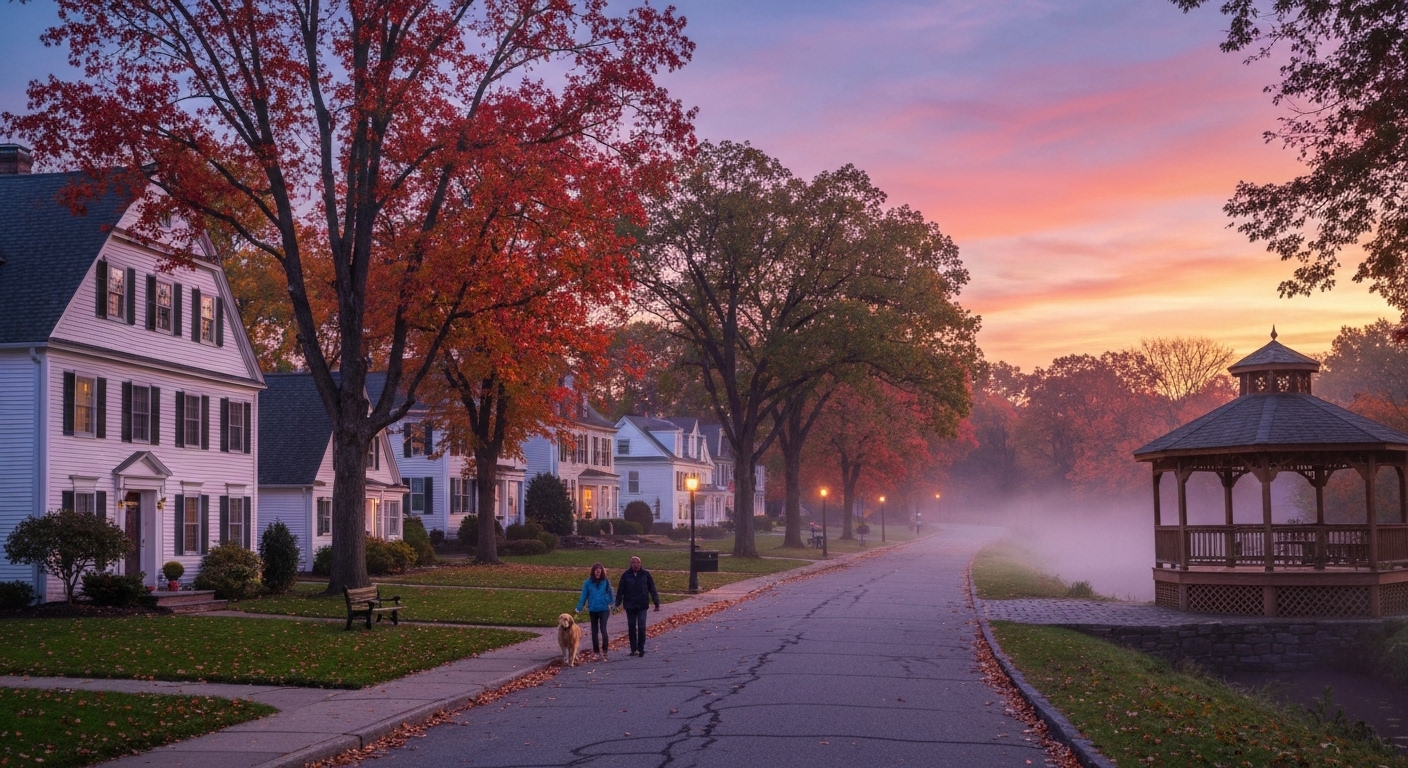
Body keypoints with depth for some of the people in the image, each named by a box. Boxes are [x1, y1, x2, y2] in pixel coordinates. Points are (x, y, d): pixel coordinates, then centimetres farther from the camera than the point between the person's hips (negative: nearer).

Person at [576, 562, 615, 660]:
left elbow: (610, 594, 3)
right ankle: (596, 651, 24)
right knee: (594, 630, 13)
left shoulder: (606, 582, -2)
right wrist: (579, 608, -3)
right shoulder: (588, 582, -1)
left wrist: (612, 605, -4)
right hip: (593, 609, 2)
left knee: (603, 629, -15)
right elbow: (584, 596, 2)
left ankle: (605, 651, -13)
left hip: (604, 609, -2)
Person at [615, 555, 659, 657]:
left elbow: (652, 589, 3)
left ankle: (641, 649, 2)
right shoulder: (626, 575, 0)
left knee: (641, 627, -6)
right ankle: (633, 649, 15)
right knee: (631, 628, 7)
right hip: (630, 606, 1)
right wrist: (618, 603, -2)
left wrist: (657, 603, 2)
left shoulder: (645, 574, -2)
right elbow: (620, 590, 3)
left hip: (642, 606, -1)